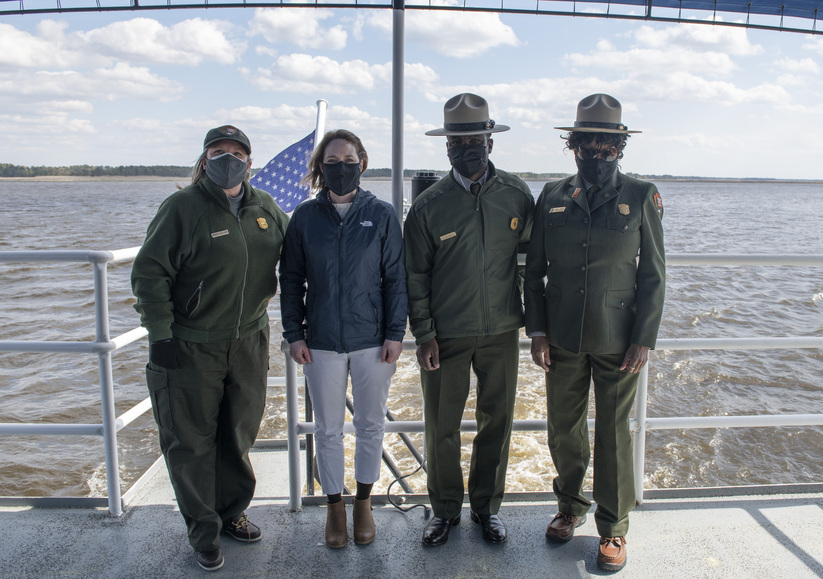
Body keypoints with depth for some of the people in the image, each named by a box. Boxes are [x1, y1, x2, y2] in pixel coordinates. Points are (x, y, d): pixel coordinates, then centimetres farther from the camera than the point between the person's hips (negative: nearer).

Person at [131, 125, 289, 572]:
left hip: (248, 343, 5)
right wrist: (161, 335, -15)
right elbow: (149, 274, -11)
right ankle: (204, 533, 24)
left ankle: (232, 513, 37)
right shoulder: (183, 208, -11)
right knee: (191, 442, 6)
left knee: (239, 435, 17)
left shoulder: (266, 208, 4)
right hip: (190, 347, -4)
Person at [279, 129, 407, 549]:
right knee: (327, 429, 11)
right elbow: (291, 280, 5)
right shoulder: (305, 216, 2)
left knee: (370, 425, 12)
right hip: (321, 342, 1)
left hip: (372, 340, 0)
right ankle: (334, 505, 30)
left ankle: (364, 502, 32)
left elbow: (395, 278, 0)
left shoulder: (381, 215, -1)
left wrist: (395, 333, -5)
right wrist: (293, 333, 0)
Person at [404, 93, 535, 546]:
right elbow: (415, 276, -1)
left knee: (496, 423, 12)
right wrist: (424, 334, -6)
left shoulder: (516, 195, 1)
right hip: (446, 335, -1)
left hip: (501, 331, 2)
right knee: (442, 427, 8)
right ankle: (445, 509, 29)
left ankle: (487, 506, 33)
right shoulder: (428, 205, -3)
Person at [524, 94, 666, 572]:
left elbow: (653, 274, -1)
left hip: (618, 340, -2)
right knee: (564, 428, 13)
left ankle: (614, 528, 25)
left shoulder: (642, 196, -1)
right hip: (563, 339, 2)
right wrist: (537, 330, 0)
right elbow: (535, 269, 6)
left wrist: (644, 339, -7)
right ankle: (571, 506, 36)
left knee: (614, 433, 7)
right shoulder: (552, 197, 3)